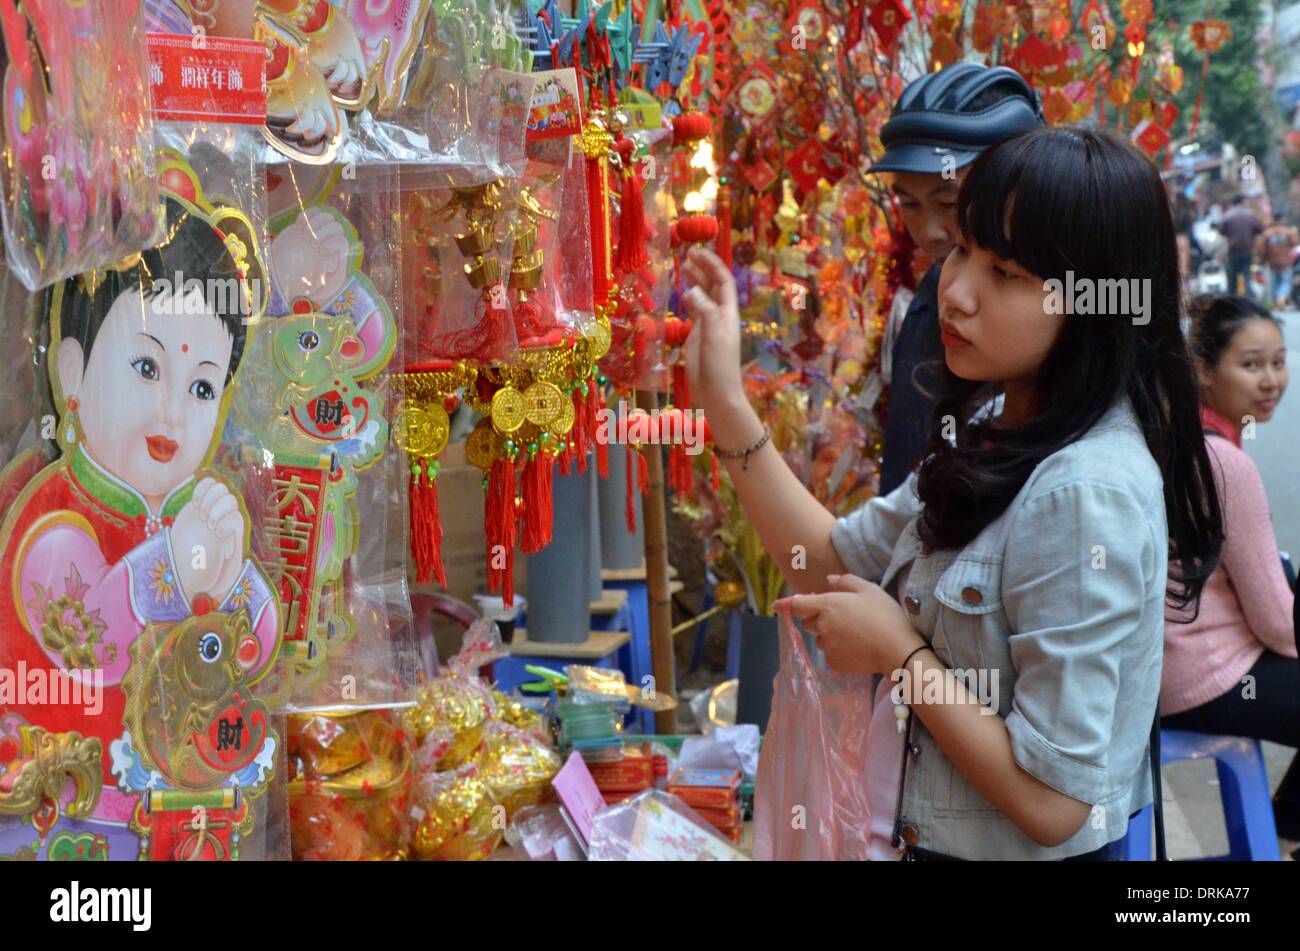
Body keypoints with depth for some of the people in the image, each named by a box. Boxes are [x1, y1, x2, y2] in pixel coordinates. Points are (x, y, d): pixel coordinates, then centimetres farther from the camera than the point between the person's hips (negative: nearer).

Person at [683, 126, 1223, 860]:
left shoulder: (1085, 493, -28)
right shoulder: (996, 428, 0)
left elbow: (1055, 801, -28)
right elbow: (837, 564, 3)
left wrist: (899, 649, -18)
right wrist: (727, 403, -5)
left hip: (1025, 852, -8)